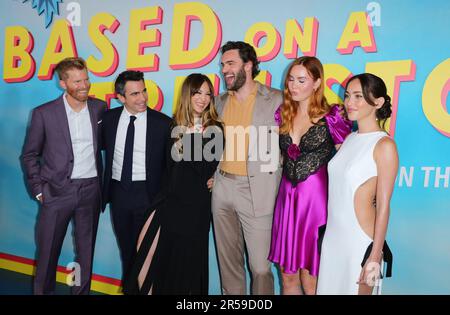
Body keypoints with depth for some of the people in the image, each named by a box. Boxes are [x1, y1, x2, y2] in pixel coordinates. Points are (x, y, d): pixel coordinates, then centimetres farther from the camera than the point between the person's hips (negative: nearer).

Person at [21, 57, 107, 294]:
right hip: (57, 191, -2)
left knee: (86, 250, 13)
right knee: (48, 251, 9)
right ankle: (43, 291, 30)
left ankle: (82, 291, 30)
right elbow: (29, 155, 3)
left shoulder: (100, 108, 2)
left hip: (91, 189, 2)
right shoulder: (44, 113, -5)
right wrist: (38, 189, -3)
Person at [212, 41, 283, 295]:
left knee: (260, 266, 2)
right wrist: (213, 173, 9)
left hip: (255, 191, -5)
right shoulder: (221, 101, 12)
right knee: (228, 260, 17)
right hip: (222, 187, 5)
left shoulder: (276, 99, -5)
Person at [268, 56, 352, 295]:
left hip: (317, 197, -5)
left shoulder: (331, 117, -7)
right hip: (287, 195, 5)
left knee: (310, 281, 7)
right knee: (287, 275, 14)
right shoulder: (282, 114, 8)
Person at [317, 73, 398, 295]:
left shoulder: (384, 145, -12)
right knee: (331, 287, 17)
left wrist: (375, 256, -14)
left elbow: (383, 206, -13)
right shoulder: (350, 138, 7)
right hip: (333, 235, 6)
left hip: (361, 240, -6)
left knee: (355, 289, 10)